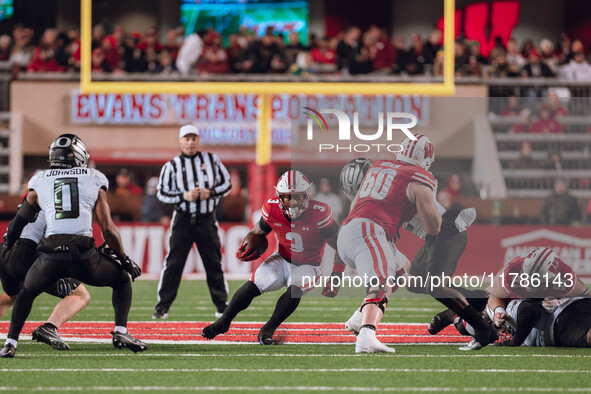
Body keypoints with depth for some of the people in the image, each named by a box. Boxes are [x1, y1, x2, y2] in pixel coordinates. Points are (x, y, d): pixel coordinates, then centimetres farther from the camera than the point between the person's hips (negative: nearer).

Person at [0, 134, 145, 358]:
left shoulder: (39, 182, 18)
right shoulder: (94, 181, 16)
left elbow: (19, 223, 27)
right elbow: (107, 229, 11)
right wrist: (124, 259, 23)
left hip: (51, 255, 1)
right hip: (85, 254, -1)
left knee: (27, 291, 29)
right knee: (122, 280, 25)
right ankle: (120, 331, 10)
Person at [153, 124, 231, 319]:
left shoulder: (212, 160, 6)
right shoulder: (172, 166, 1)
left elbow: (226, 184, 9)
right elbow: (162, 193, 0)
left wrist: (210, 193, -9)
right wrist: (184, 196, -15)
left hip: (207, 221, 1)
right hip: (183, 220, -1)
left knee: (214, 263, 6)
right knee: (173, 263, -5)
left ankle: (222, 305, 16)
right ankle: (162, 306, 0)